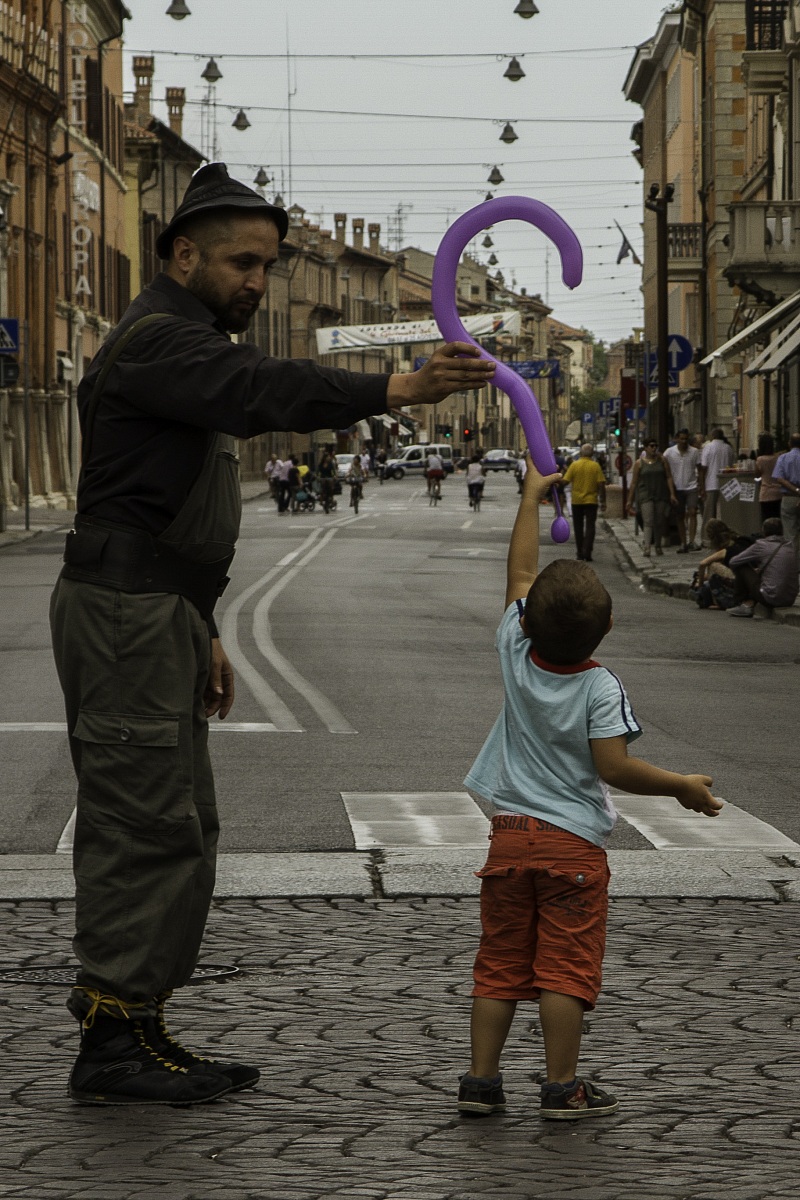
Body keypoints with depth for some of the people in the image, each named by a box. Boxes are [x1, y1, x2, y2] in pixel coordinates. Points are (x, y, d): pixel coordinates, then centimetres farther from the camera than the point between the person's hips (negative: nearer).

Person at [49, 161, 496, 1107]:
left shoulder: (187, 342, 21)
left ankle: (141, 1034, 16)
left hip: (154, 612, 11)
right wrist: (396, 390, -45)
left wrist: (201, 633, 25)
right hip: (124, 612, -11)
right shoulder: (157, 339, -13)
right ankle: (111, 1045, -8)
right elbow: (263, 392, -33)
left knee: (179, 826, 12)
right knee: (145, 824, -11)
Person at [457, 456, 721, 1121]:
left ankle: (481, 1079, 10)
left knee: (500, 963, 9)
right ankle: (563, 1085, 0)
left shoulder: (516, 655, -4)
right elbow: (614, 767, -20)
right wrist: (683, 786, -9)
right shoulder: (600, 687, -16)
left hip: (510, 836, 4)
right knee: (565, 966, -1)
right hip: (573, 843, -4)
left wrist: (532, 498, 17)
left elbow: (519, 571, 8)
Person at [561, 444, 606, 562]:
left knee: (578, 528, 13)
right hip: (591, 501, -1)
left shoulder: (574, 465, -5)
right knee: (590, 527, 2)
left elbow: (565, 481, -9)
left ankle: (580, 552, 17)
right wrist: (602, 501, -1)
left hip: (576, 501, 1)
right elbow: (601, 484, -7)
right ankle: (587, 553, -8)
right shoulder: (596, 466, -5)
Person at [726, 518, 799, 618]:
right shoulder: (790, 547, 10)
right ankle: (750, 604, 21)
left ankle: (741, 603, 17)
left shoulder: (761, 545, -4)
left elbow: (733, 562, 6)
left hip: (770, 598, -6)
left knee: (740, 567, 8)